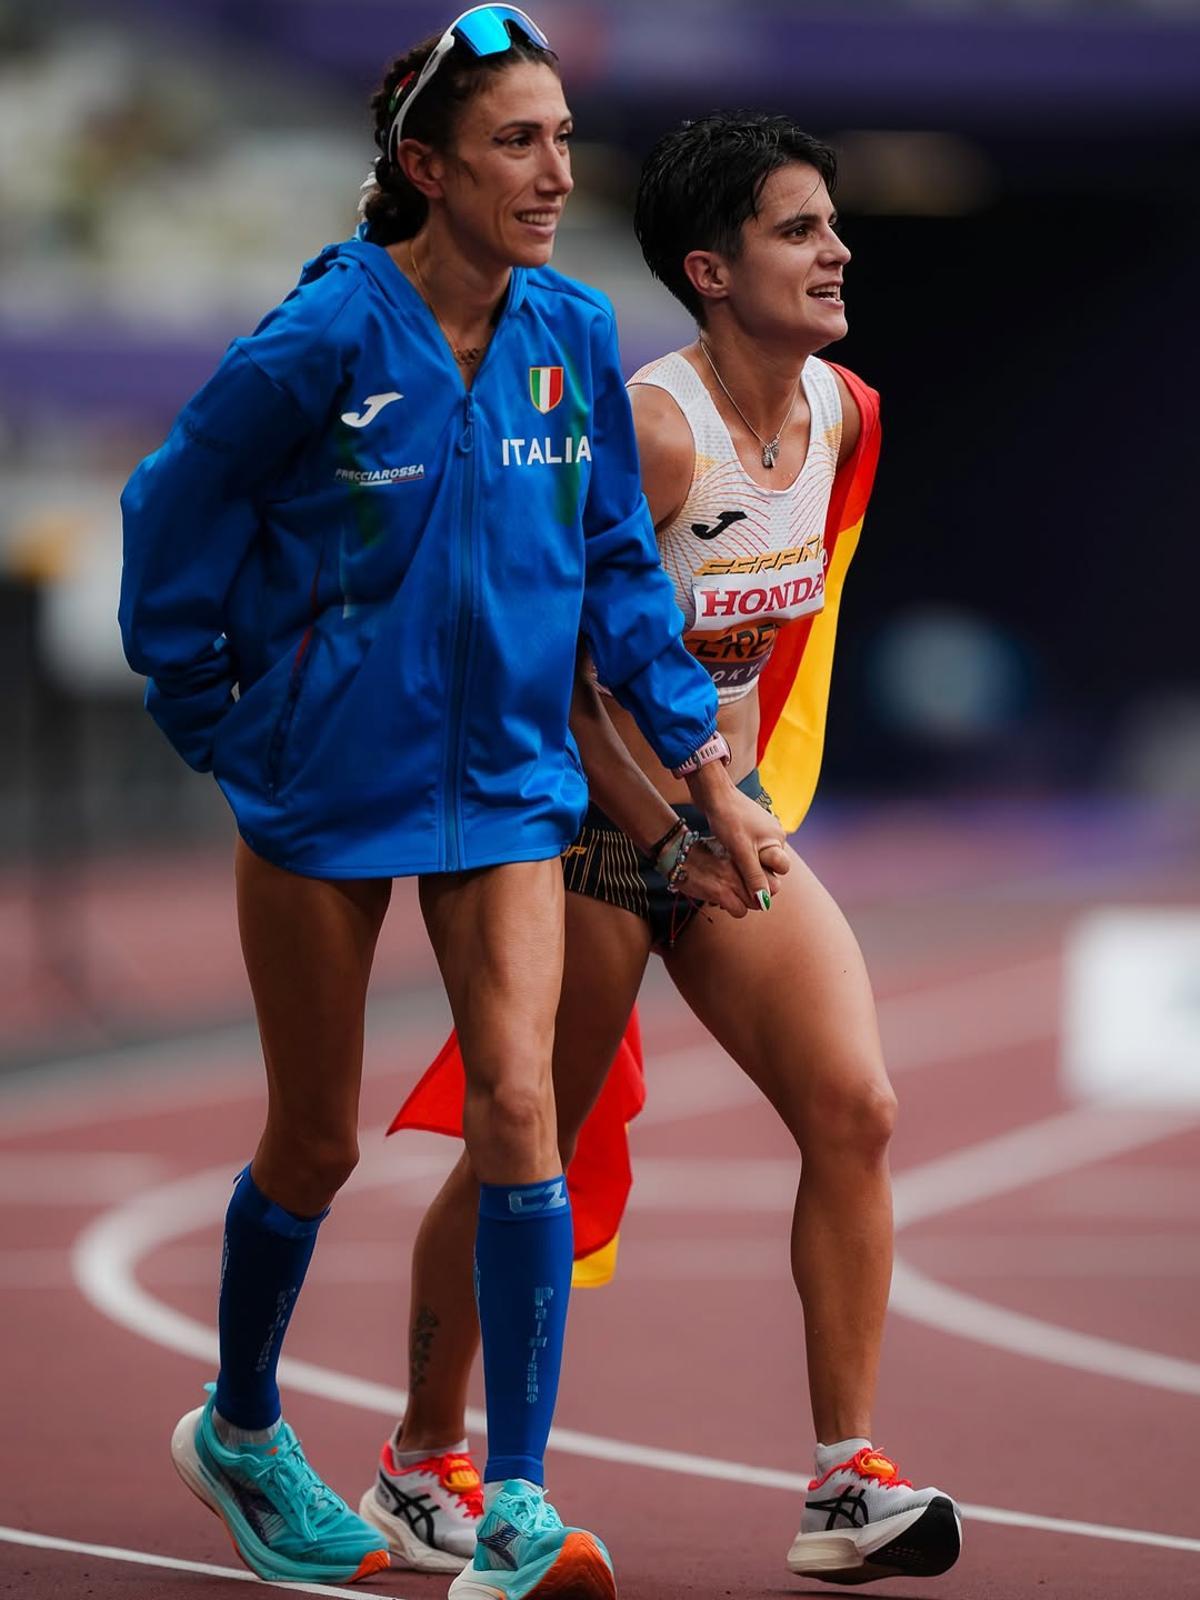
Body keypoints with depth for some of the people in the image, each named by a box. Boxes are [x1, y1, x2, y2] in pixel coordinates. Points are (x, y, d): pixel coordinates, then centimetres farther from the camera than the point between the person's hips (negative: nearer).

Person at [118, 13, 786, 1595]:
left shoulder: (573, 337, -4)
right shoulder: (326, 339, -17)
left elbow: (620, 570, 7)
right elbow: (176, 518, -5)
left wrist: (709, 771, 5)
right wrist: (212, 726, 1)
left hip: (505, 783, 3)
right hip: (323, 789, -3)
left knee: (518, 1103, -12)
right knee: (317, 1144, 9)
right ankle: (239, 1429, 36)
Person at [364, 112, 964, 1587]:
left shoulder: (842, 415, 2)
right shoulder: (651, 429, -21)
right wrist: (674, 830, -14)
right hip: (596, 827, -6)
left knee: (853, 1108, -10)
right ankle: (418, 1465, 21)